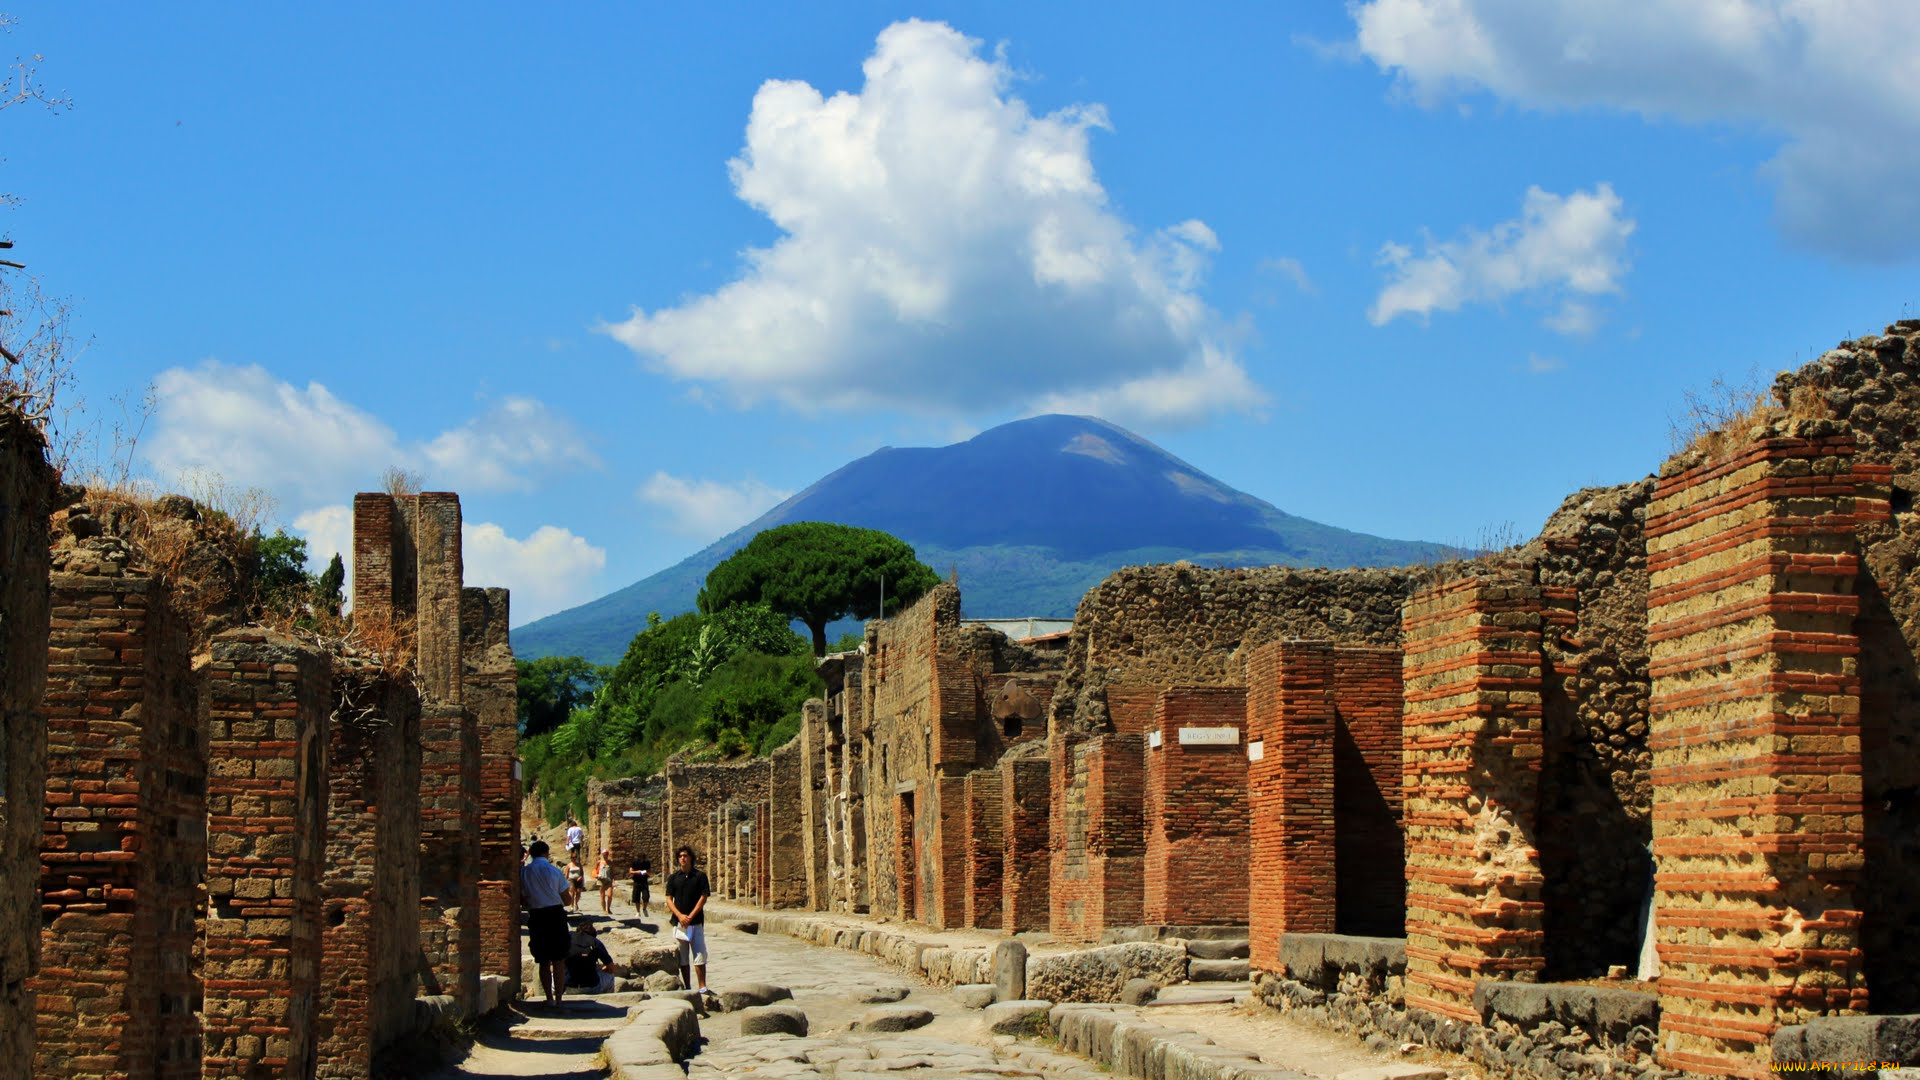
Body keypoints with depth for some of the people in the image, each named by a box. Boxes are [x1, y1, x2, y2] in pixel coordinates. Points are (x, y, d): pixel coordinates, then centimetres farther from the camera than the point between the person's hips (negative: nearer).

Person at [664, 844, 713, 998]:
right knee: (682, 957, 5)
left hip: (696, 922, -2)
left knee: (699, 955, -6)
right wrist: (680, 916, -12)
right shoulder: (673, 877, 6)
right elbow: (669, 899, 3)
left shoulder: (700, 876, 1)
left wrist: (690, 916, -11)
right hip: (678, 922, 2)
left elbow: (703, 898, -3)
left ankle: (702, 988, -6)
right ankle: (687, 988, 11)